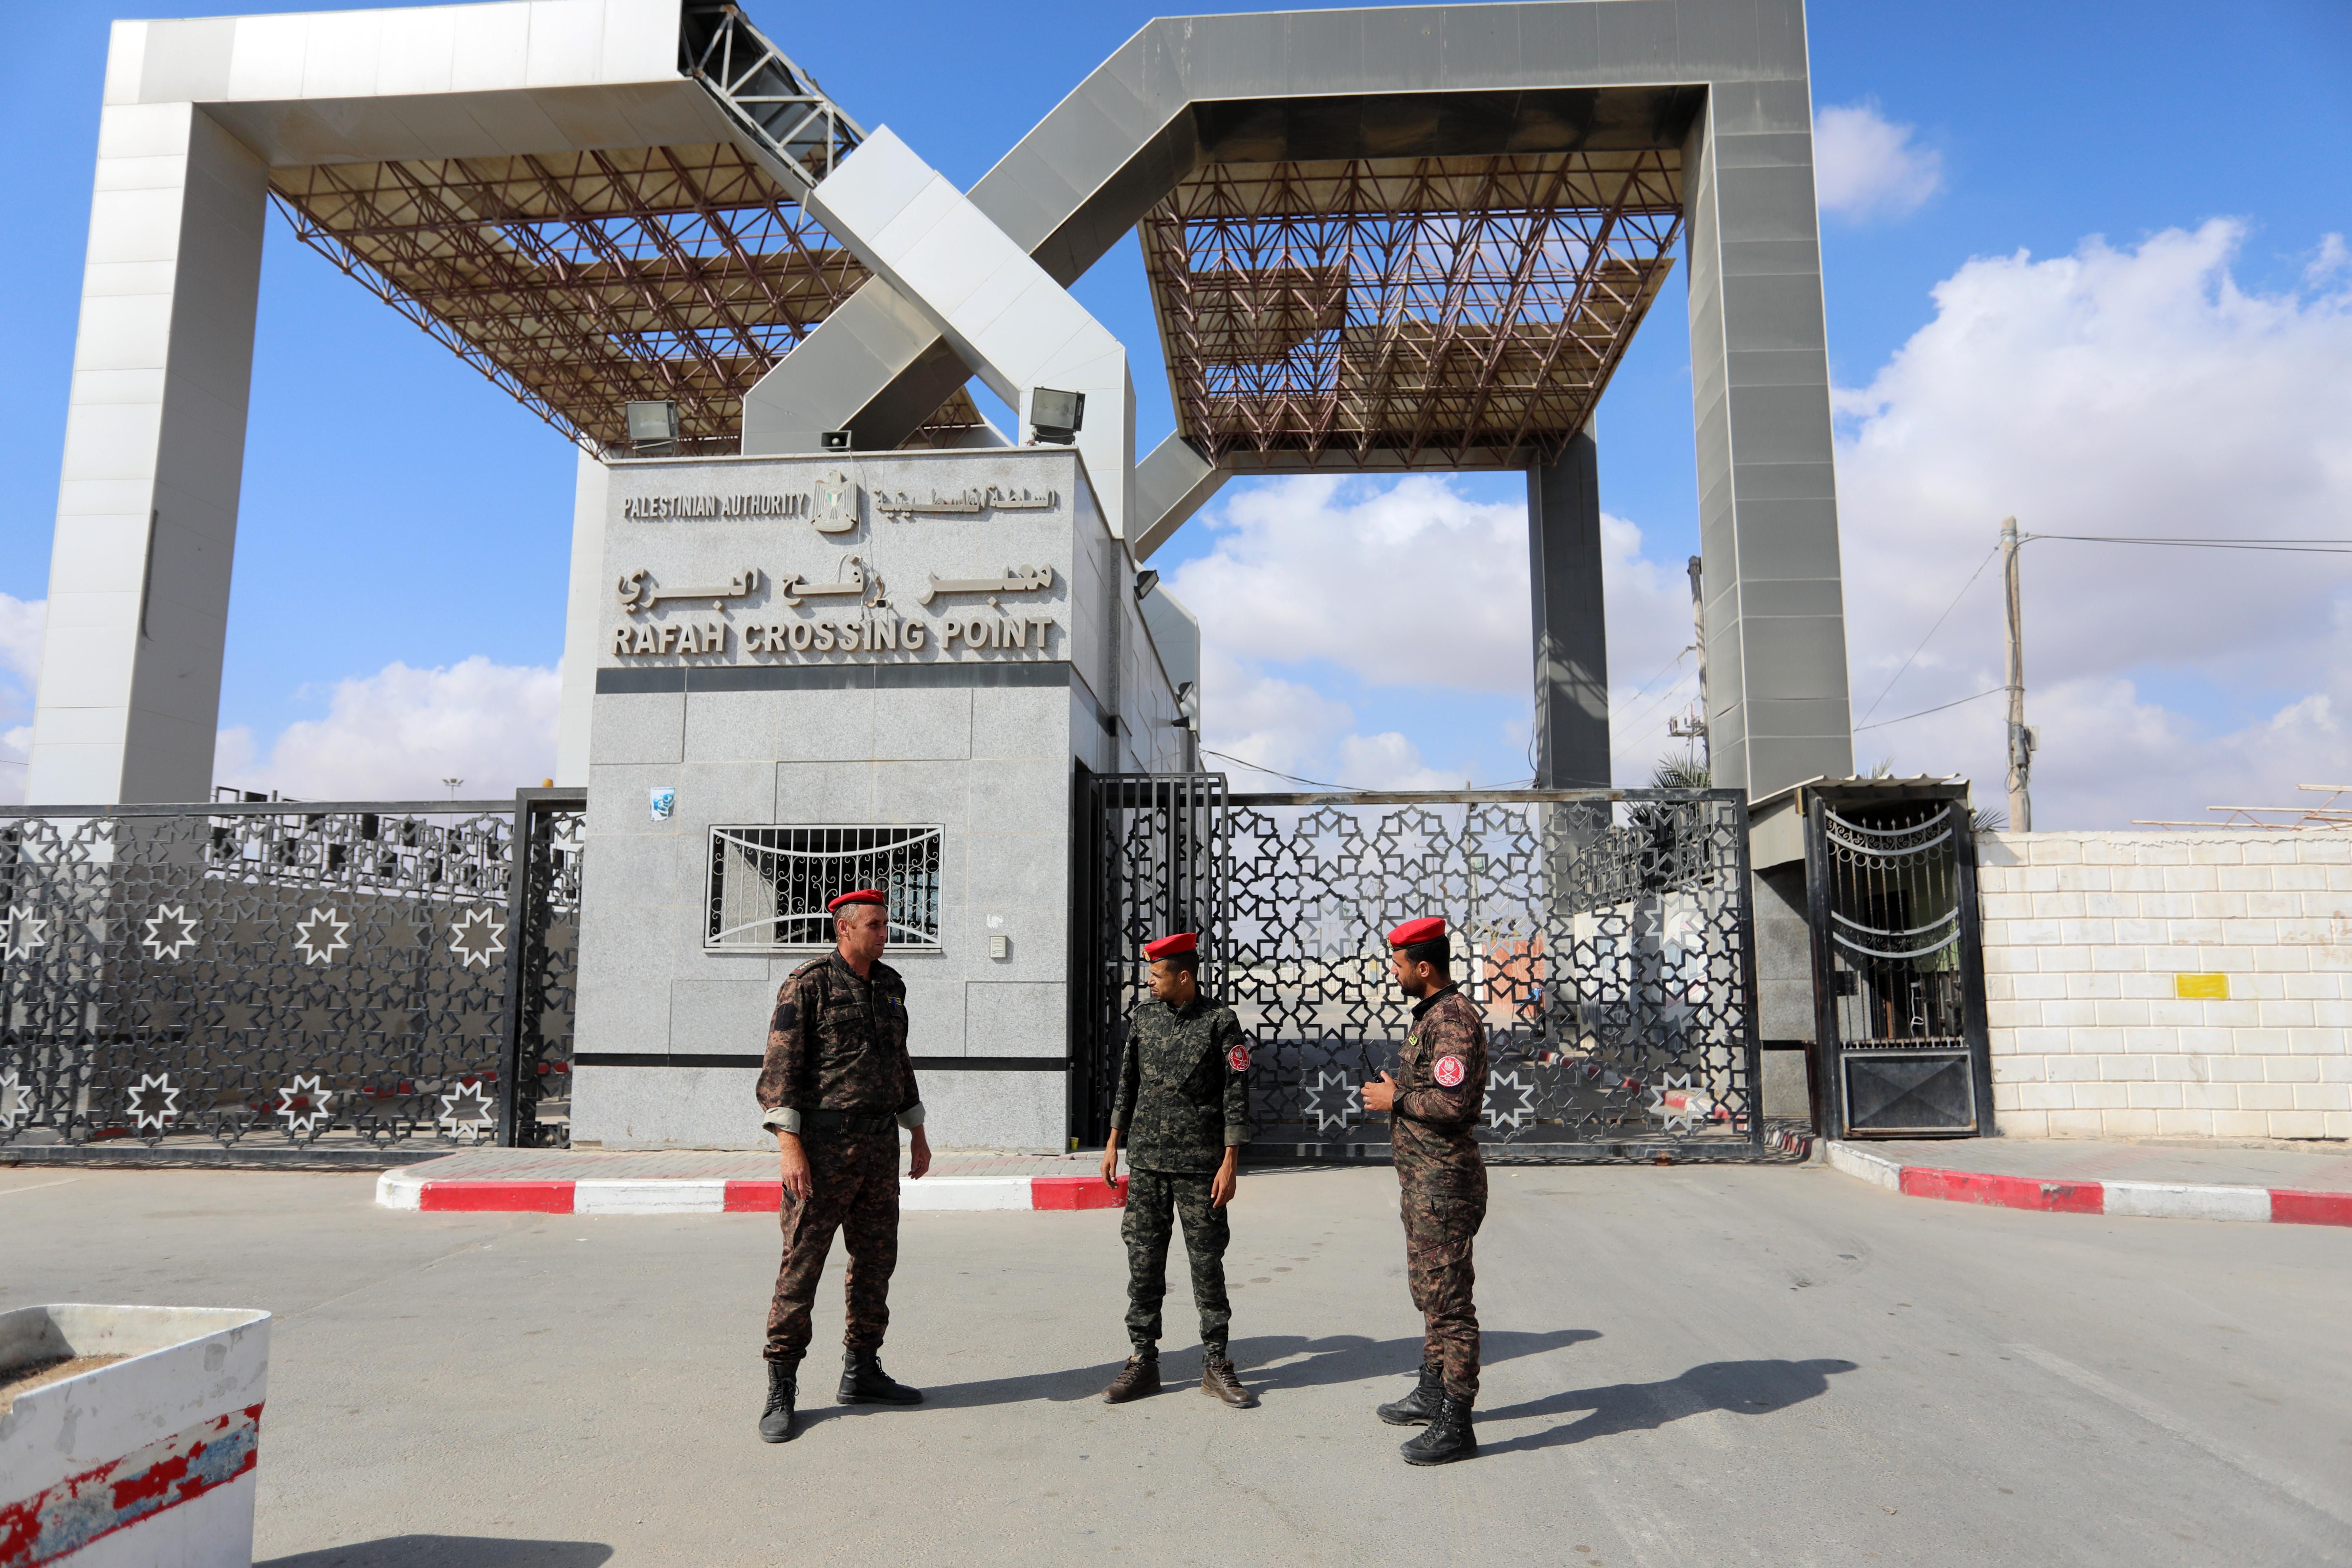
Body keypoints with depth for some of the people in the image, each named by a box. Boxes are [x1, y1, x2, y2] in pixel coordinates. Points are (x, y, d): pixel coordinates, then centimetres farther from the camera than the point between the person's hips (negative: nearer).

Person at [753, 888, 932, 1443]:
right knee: (802, 1265, -4)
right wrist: (790, 1146, -22)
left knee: (876, 1260, 11)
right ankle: (781, 1393, 6)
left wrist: (918, 1135, 19)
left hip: (879, 1143, 7)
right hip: (824, 1143, -7)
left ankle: (861, 1373, 23)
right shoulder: (808, 985, -9)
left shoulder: (890, 986, 12)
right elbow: (780, 1068, -14)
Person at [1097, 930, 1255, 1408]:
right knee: (1143, 1261, 5)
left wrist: (1230, 1163, -11)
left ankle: (1215, 1365, 15)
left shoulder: (1220, 1022, -6)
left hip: (1200, 1166, -4)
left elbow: (1236, 1097, -7)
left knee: (1207, 1262, 3)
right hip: (1145, 1161, 4)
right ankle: (1143, 1361, 15)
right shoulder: (1144, 1017, 7)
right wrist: (1113, 1143, 13)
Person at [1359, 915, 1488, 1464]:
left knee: (1448, 1299, -5)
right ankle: (1433, 1394, 34)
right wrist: (1395, 1094, 10)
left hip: (1444, 1181, -11)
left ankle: (1456, 1425, 2)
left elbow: (1454, 1103, -28)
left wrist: (1395, 1099, -16)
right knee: (1429, 1291, 20)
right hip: (1423, 1179, 11)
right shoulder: (1430, 1014, 14)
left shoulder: (1454, 1019, -19)